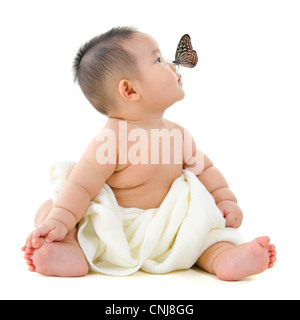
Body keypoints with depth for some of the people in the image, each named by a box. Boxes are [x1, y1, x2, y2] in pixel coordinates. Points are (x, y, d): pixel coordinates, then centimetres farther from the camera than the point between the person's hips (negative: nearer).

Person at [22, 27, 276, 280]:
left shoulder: (178, 134, -1)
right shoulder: (112, 140, -21)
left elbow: (204, 169, 11)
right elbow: (81, 186, -22)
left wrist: (226, 200, -1)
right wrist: (59, 222, -33)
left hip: (163, 234, 5)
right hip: (110, 233, -4)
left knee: (213, 230, -8)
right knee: (49, 209, -19)